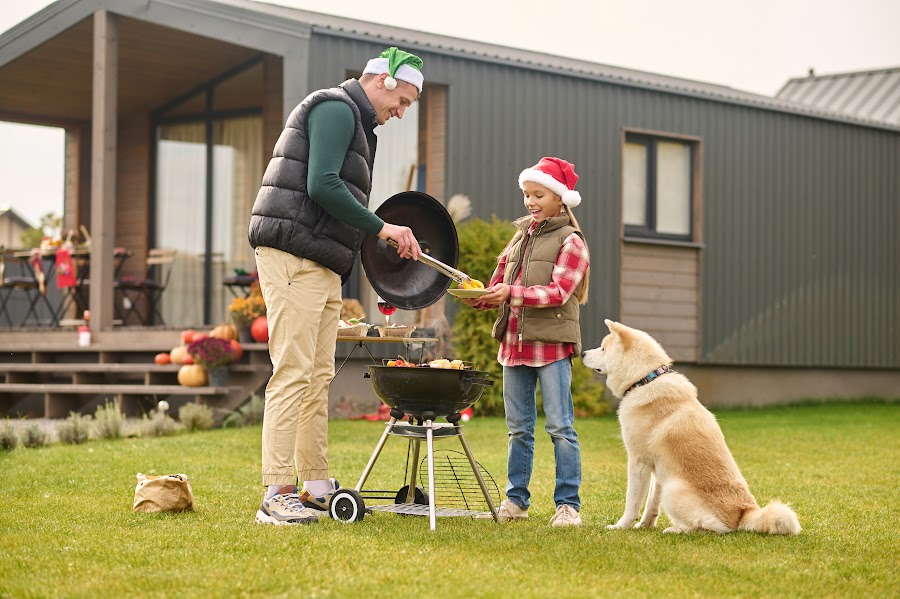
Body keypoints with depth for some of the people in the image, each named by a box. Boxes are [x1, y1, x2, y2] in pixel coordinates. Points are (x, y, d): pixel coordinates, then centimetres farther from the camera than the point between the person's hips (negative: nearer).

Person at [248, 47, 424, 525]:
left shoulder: (357, 125, 25)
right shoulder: (336, 109, -7)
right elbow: (321, 185, -19)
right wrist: (381, 228, -14)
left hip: (322, 268, 10)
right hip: (293, 257, -10)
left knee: (319, 378, 10)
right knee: (293, 373, -12)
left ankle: (317, 487, 14)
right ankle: (277, 495, -14)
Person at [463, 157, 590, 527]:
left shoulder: (570, 241, -1)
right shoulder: (520, 239, 19)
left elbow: (558, 292, -13)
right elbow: (498, 287, 17)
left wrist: (513, 293, -23)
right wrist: (476, 298, -5)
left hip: (552, 346, -6)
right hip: (514, 342, 6)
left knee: (560, 427, -6)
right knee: (518, 429, 10)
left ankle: (568, 504, -4)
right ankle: (516, 500, 16)